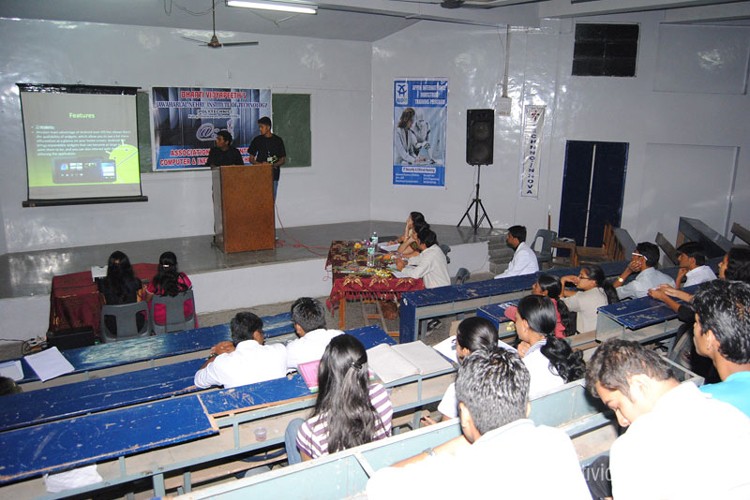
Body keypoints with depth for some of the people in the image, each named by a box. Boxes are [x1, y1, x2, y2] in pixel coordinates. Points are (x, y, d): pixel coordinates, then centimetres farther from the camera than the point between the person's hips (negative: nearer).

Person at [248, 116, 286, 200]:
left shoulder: (278, 140, 4)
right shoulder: (257, 140, 7)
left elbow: (283, 160, 6)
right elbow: (251, 159, 9)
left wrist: (274, 165, -14)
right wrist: (260, 164, -11)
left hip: (273, 174, -1)